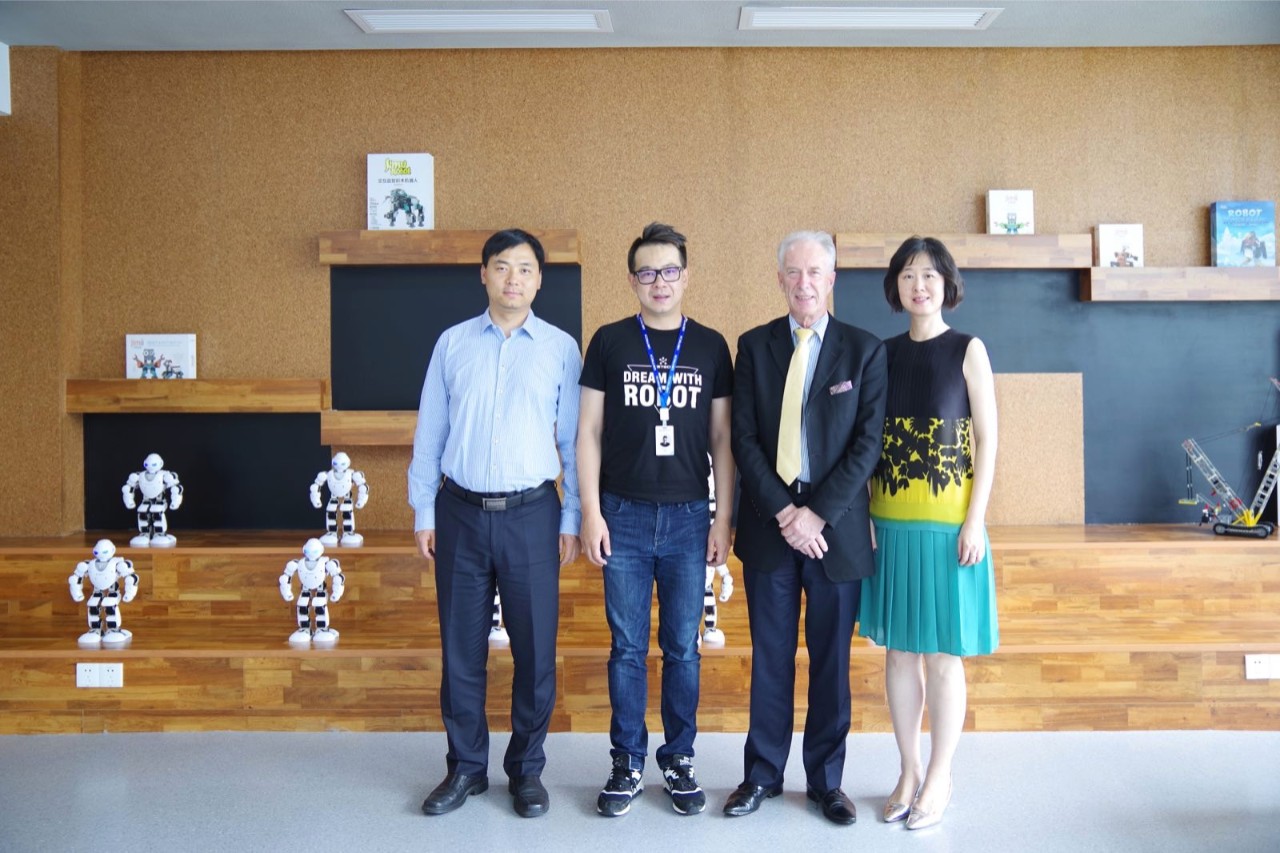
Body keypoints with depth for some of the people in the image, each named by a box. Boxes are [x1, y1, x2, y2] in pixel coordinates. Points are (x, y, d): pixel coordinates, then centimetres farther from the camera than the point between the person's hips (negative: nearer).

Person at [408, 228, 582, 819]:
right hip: (460, 511, 1)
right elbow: (429, 434, 8)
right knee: (461, 648, 9)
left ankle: (526, 769, 23)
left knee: (535, 649, 6)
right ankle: (466, 767, 26)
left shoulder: (561, 348, 2)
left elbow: (574, 438, 3)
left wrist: (572, 520, 1)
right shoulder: (452, 343, 6)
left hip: (531, 514, -1)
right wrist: (423, 513, 6)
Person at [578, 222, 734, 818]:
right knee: (628, 648, 6)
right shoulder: (609, 342, 3)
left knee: (683, 647, 8)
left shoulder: (710, 346, 6)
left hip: (688, 517, 1)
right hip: (624, 516, -1)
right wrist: (591, 513, -4)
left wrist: (725, 518, 2)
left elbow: (721, 439, 7)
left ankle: (679, 761, 22)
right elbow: (589, 432, 2)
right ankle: (627, 764, 19)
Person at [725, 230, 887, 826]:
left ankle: (826, 780, 24)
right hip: (768, 523, 1)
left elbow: (868, 442, -5)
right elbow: (744, 439, 0)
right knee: (770, 658, 9)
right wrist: (783, 512, -10)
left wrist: (818, 513, -12)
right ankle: (762, 774, 24)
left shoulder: (864, 350, 2)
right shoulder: (754, 346, 5)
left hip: (836, 525, -1)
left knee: (831, 659, 9)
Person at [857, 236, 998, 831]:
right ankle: (908, 773, 23)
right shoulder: (884, 353, 7)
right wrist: (865, 514, -1)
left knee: (942, 654, 4)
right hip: (890, 523, 3)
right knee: (898, 650, 10)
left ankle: (939, 778, 18)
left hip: (948, 522, -3)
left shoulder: (968, 350, -2)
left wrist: (975, 520, -10)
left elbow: (987, 439, -4)